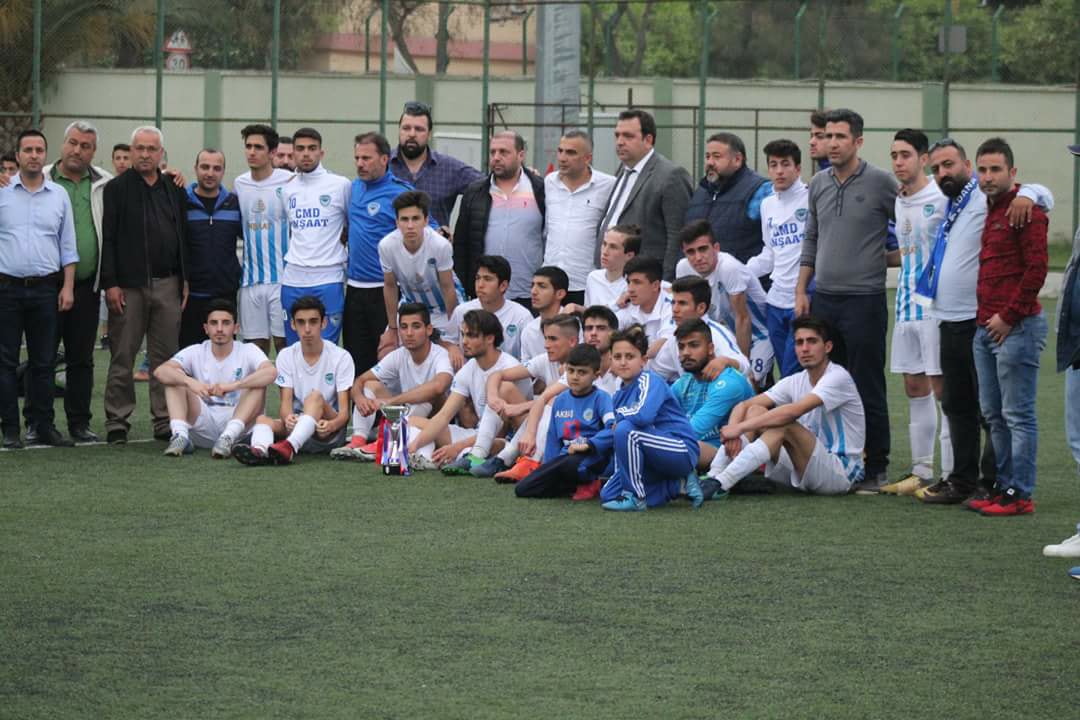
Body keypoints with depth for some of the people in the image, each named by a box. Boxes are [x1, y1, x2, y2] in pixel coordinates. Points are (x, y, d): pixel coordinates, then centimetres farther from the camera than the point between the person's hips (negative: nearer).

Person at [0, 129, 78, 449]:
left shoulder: (59, 196, 8)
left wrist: (68, 287, 3)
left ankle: (44, 425, 10)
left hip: (46, 289, 2)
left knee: (44, 362, 5)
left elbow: (68, 247, 10)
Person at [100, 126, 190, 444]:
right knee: (122, 357, 0)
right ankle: (117, 422, 4)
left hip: (167, 284, 4)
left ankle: (165, 421, 10)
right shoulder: (117, 189, 0)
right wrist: (110, 283, -11)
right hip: (128, 285, -4)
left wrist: (185, 281, 8)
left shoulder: (174, 191, 13)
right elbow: (107, 238, -4)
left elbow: (183, 238, 16)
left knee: (166, 357, 5)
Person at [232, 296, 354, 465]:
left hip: (330, 433, -3)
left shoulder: (341, 357, -3)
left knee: (315, 396, -32)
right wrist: (287, 418, -28)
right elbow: (286, 402, -3)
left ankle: (289, 447, -59)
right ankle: (260, 450, -60)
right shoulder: (286, 356, 6)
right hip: (296, 426, 3)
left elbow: (344, 410, -9)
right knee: (262, 419, -24)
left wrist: (331, 425, -33)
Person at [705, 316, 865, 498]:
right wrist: (733, 432, -21)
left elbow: (794, 411, -27)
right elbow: (743, 405, 3)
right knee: (755, 411, -6)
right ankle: (713, 477, -21)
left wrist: (740, 427, -28)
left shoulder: (838, 377, -14)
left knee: (785, 425, -30)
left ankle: (718, 485, -38)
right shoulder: (795, 382, 8)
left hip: (841, 472, -7)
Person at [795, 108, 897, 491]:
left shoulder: (880, 183, -7)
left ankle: (875, 469, 5)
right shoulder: (818, 184, 11)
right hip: (823, 298, 6)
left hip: (864, 299, -6)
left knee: (867, 388, -2)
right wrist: (801, 291, 12)